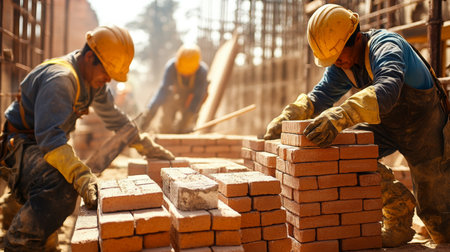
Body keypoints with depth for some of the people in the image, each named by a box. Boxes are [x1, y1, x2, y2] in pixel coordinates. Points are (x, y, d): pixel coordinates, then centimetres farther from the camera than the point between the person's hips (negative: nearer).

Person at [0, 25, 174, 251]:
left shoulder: (93, 79, 4)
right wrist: (80, 176, -47)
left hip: (45, 145, 10)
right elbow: (49, 137, -36)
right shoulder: (60, 79, -27)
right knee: (62, 188, -35)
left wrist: (145, 145, 15)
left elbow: (113, 117, 16)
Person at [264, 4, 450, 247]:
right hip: (387, 126, 6)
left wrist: (340, 116, -67)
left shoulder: (386, 47, -32)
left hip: (423, 126, -6)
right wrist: (285, 117, -27)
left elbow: (386, 91, -51)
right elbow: (320, 96, -9)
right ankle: (398, 221, -5)